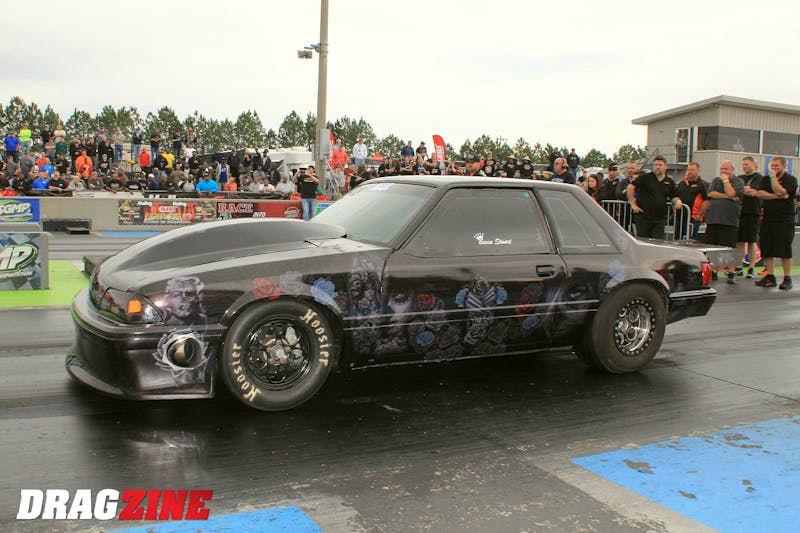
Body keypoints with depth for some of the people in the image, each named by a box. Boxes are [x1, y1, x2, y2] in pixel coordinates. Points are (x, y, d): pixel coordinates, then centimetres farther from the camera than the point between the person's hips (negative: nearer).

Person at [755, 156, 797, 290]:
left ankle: (787, 279, 0)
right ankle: (770, 277, 12)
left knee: (785, 250, -5)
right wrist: (776, 196, -14)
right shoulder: (765, 179, 14)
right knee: (767, 250, 5)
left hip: (784, 221, -5)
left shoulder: (791, 180, -3)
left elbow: (780, 192, -19)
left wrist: (773, 176, -12)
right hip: (767, 219, 5)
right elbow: (760, 194, -3)